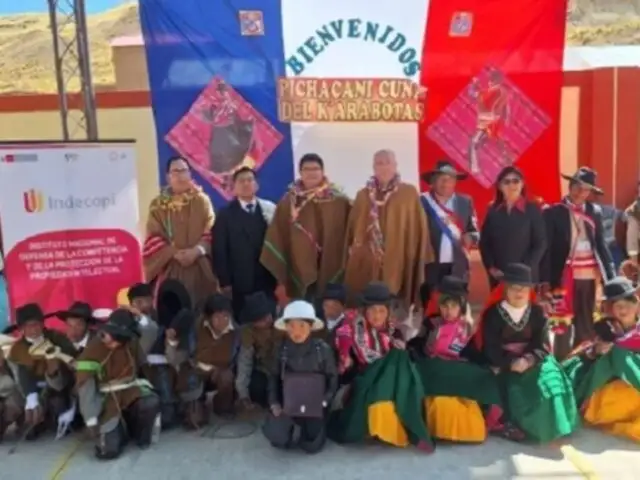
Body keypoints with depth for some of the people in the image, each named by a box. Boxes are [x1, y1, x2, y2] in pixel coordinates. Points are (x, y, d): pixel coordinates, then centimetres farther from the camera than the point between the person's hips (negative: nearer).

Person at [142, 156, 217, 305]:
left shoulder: (202, 200, 7)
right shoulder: (158, 205, 7)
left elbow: (211, 232, 2)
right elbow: (154, 238, 2)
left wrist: (197, 250, -14)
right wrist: (174, 253, -13)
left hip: (200, 270, 0)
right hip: (170, 270, 0)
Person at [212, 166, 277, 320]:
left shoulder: (269, 211, 9)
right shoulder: (225, 214, 6)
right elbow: (219, 250, 2)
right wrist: (224, 282, -5)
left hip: (267, 280, 2)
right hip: (239, 283, -1)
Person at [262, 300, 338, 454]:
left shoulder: (322, 349, -8)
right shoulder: (282, 349, -4)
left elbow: (332, 378, -1)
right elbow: (274, 377, 5)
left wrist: (323, 401, -12)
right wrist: (274, 403, -6)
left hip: (314, 404, -1)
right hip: (287, 402, 1)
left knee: (311, 445, -12)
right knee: (278, 439, -19)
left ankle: (310, 426, 23)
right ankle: (292, 425, 17)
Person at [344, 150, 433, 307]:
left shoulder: (409, 193, 3)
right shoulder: (363, 195, 11)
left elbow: (418, 229, 2)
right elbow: (353, 230, 15)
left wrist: (419, 262, -2)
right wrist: (351, 259, 11)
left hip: (398, 264, -2)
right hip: (365, 265, 2)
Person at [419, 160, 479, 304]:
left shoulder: (465, 202, 9)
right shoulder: (422, 202, -2)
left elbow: (474, 231, 11)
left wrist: (470, 237, -9)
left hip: (457, 268, 3)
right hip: (430, 266, -2)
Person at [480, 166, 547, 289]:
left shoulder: (533, 210, 1)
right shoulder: (493, 211, 7)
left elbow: (540, 244, -3)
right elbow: (484, 243, 9)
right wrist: (491, 267, -3)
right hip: (498, 276, 2)